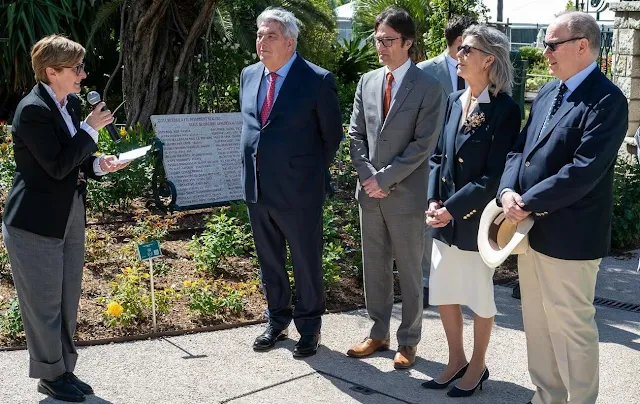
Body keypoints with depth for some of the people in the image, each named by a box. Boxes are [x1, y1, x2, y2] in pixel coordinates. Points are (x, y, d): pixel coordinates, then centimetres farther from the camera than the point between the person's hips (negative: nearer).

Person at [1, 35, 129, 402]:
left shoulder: (71, 103, 7)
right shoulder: (33, 110, -19)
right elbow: (57, 166, -24)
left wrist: (98, 165, -4)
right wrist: (91, 129, -18)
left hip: (70, 219, 8)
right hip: (36, 222, -8)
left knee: (68, 303, 16)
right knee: (44, 304, 5)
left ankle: (65, 369, 30)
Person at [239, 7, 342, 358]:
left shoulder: (318, 80, -11)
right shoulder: (248, 76, 7)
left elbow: (332, 135, -2)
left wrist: (313, 173, 2)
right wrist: (253, 164, 15)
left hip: (298, 191, -5)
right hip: (257, 188, 6)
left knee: (306, 263, 8)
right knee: (269, 262, 17)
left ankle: (309, 327, 25)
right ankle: (277, 320, 35)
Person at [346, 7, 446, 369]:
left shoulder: (430, 87, -7)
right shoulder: (367, 82, 9)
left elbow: (424, 144, -13)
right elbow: (356, 135, 9)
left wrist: (385, 177, -15)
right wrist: (368, 176, -5)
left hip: (407, 194, -5)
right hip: (370, 193, 5)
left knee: (410, 272, 6)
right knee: (374, 268, 13)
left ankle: (409, 341, 18)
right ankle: (379, 333, 26)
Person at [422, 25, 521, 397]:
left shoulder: (505, 109, -13)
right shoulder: (454, 101, 7)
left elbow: (495, 175, -17)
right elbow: (438, 156, 10)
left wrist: (453, 209, -19)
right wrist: (434, 201, -4)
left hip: (476, 220, -6)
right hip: (445, 217, 6)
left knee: (480, 296, 10)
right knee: (444, 293, 14)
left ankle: (478, 366, 28)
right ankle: (457, 360, 31)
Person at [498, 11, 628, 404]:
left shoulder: (607, 100, -15)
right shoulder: (547, 93, 12)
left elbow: (584, 172, -23)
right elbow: (521, 150, 12)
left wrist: (528, 203, -18)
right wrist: (508, 190, -7)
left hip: (568, 236, -8)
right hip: (531, 229, 8)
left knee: (571, 327, 4)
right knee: (538, 323, 17)